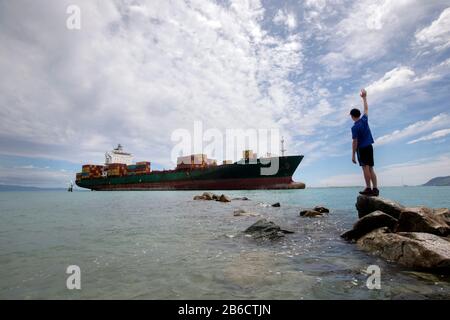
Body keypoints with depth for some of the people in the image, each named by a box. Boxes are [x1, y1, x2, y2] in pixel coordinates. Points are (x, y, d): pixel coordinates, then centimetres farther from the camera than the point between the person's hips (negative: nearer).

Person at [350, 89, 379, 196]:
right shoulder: (364, 119, 6)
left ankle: (368, 188, -10)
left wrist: (353, 155, -9)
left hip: (362, 148, -7)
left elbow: (355, 142, -13)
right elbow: (366, 109, 24)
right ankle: (375, 189, 5)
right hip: (369, 147, 7)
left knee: (365, 168, -8)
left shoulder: (355, 127, -11)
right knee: (371, 168, 6)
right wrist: (364, 97, 34)